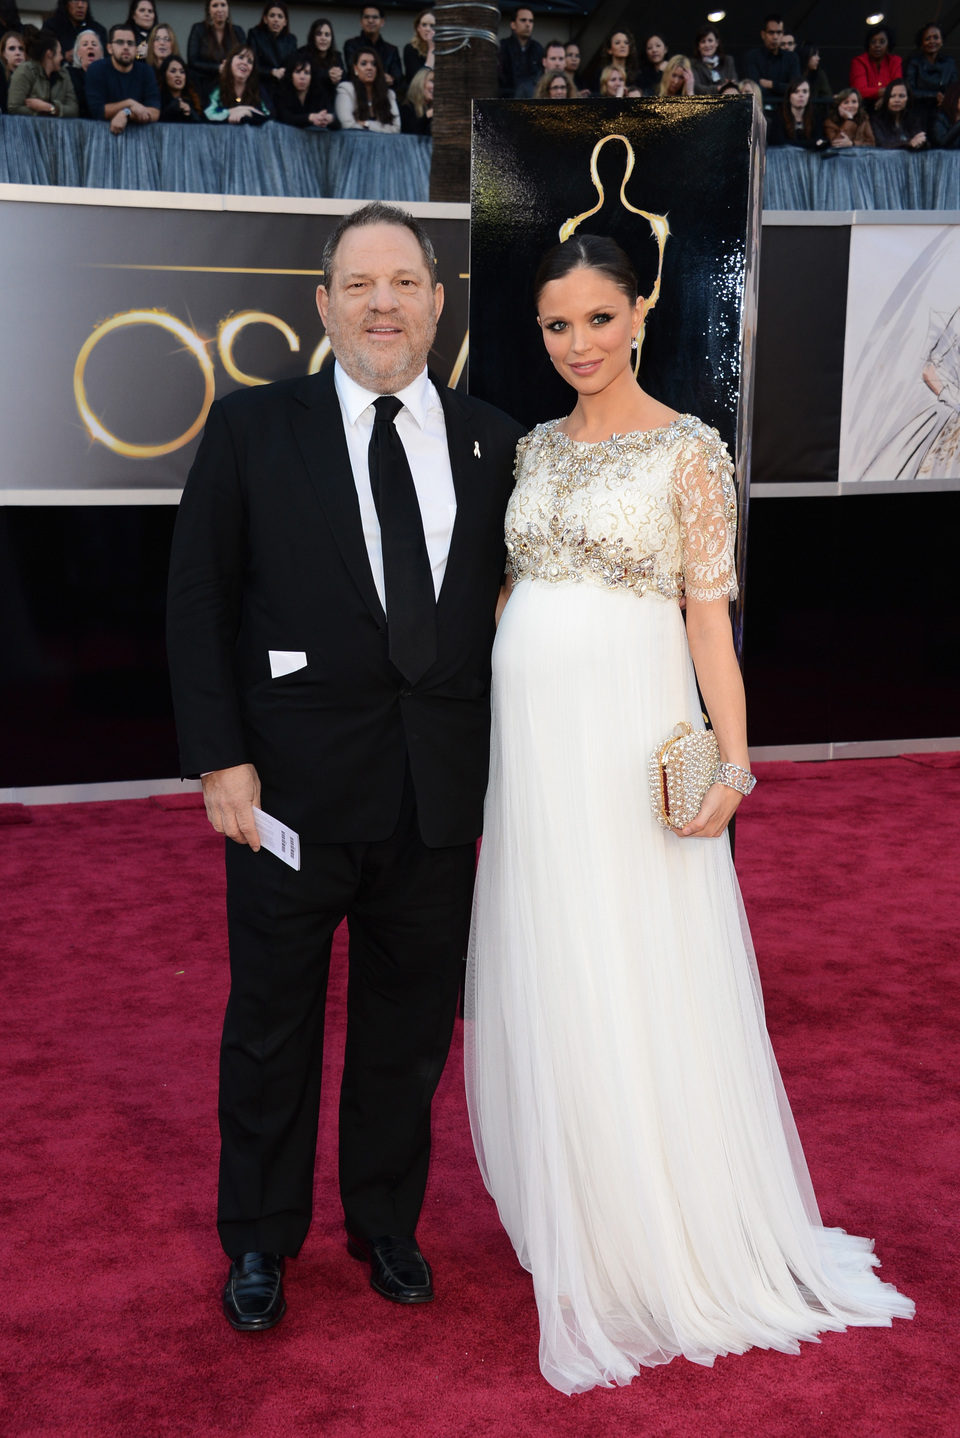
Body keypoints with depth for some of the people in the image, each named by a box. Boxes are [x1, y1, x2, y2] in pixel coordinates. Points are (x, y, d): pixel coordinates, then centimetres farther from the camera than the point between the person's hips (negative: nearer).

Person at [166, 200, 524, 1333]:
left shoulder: (492, 442, 5)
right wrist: (219, 759, -10)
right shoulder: (253, 428, -2)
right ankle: (259, 1240, 33)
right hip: (292, 784, -2)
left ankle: (386, 1222, 37)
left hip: (441, 794, 3)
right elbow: (198, 602, -3)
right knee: (273, 1020, 12)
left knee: (410, 1023, 15)